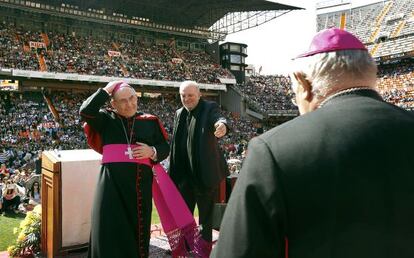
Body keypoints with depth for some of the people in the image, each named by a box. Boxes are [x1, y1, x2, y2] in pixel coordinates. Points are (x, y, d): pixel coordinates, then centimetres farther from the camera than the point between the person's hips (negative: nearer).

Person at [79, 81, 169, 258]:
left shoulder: (150, 122, 11)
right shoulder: (106, 119, 8)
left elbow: (165, 147, 11)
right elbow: (85, 112, -10)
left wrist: (152, 152, -10)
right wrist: (105, 90, -3)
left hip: (141, 185, 2)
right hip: (112, 184, -1)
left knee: (138, 231, 10)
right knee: (110, 233, 0)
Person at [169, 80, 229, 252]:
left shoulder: (210, 108, -7)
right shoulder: (179, 114, 10)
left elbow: (218, 119, -30)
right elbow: (175, 145, 12)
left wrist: (222, 125, -55)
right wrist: (172, 172, 10)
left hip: (206, 172, -6)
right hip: (185, 173, 6)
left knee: (206, 215, 8)